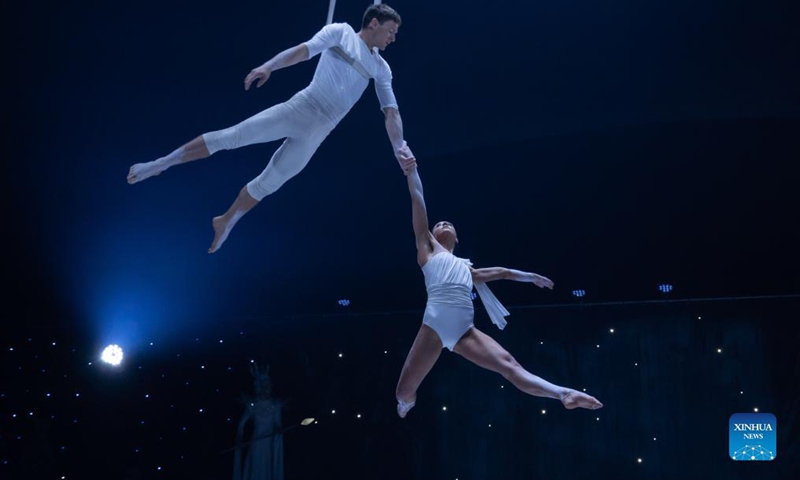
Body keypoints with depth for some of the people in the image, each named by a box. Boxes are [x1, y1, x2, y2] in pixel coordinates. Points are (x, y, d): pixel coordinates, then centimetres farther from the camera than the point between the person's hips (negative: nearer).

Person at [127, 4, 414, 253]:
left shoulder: (381, 68, 14)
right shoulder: (340, 32, 3)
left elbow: (391, 111, 11)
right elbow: (305, 50, -11)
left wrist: (399, 145, -5)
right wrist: (269, 66, -26)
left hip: (315, 135, 4)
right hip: (298, 109, -3)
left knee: (268, 183, 6)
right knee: (230, 136, -10)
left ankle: (226, 222, 24)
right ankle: (161, 164, -1)